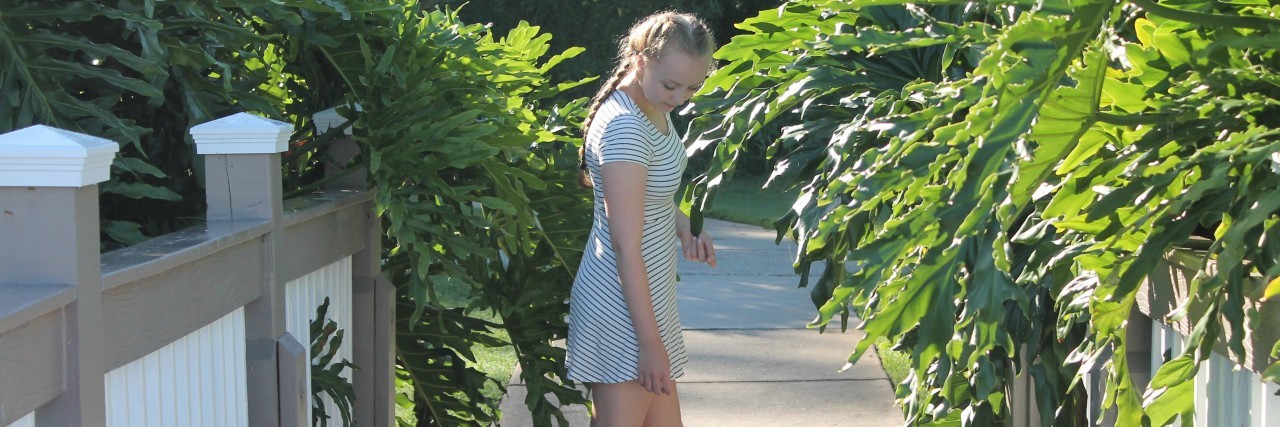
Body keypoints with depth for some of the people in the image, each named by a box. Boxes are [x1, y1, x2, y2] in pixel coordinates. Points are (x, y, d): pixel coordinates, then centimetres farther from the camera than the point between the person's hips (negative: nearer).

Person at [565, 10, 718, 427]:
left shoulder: (655, 109, 5)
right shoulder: (625, 126, -24)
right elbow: (626, 247, -24)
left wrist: (684, 228, 4)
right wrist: (650, 342, -21)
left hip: (648, 296, 10)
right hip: (624, 310, -10)